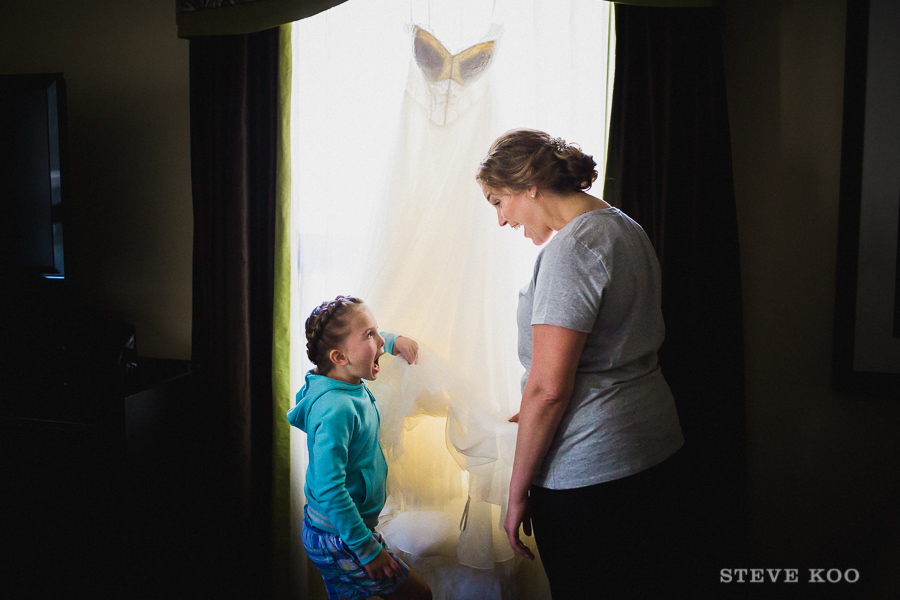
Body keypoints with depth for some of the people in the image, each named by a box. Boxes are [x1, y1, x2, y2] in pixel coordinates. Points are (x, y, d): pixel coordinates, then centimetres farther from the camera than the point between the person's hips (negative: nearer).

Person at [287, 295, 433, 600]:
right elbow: (329, 489, -31)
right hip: (337, 539, -9)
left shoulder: (351, 384, 0)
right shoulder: (336, 408, -29)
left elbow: (374, 343, 24)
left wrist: (393, 340, 5)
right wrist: (368, 548, -26)